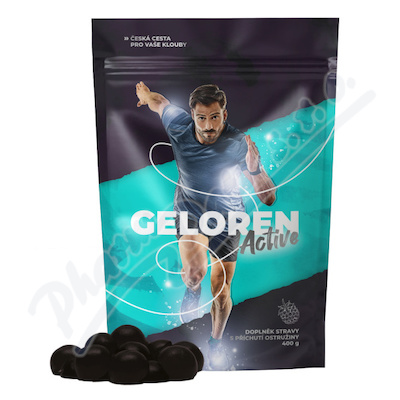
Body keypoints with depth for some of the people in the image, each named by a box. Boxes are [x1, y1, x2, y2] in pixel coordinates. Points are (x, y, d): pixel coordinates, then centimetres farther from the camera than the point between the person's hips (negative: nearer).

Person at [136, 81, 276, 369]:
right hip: (189, 211, 1)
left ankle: (216, 341, 38)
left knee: (221, 293, 5)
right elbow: (159, 101, 2)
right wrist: (145, 94, 25)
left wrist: (255, 169, -46)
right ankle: (192, 291, 15)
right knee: (194, 270, -26)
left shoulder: (239, 144, -26)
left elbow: (268, 199, -26)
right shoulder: (179, 125, -21)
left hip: (227, 216, 0)